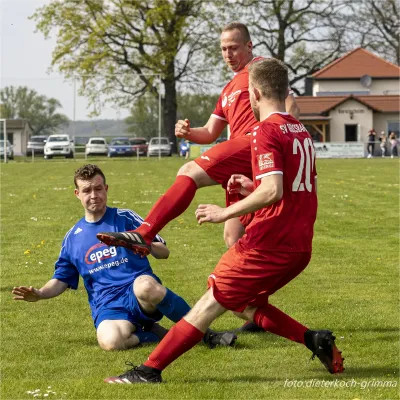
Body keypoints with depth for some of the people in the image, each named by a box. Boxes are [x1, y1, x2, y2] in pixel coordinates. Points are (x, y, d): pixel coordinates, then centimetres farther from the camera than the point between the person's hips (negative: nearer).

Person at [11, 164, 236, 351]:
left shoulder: (125, 218, 7)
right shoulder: (73, 237, 16)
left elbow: (164, 252, 6)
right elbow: (62, 280, 23)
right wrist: (39, 294, 2)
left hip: (141, 299, -1)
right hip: (109, 308, 1)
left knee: (144, 285, -42)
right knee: (110, 341, -38)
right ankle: (156, 334, -7)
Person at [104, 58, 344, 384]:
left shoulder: (266, 131, -12)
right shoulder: (301, 132, 14)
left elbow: (272, 191, -25)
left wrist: (226, 212, -16)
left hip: (269, 242, -8)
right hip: (300, 246, 8)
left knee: (211, 303, -2)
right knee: (243, 303, 22)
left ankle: (151, 370, -1)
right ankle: (314, 340, 9)